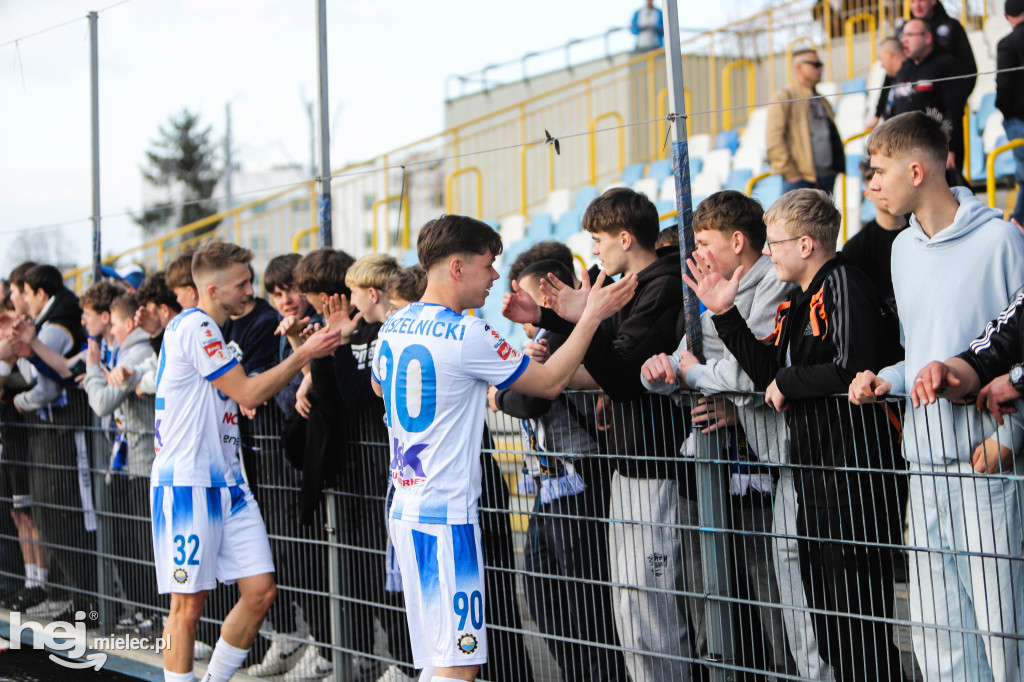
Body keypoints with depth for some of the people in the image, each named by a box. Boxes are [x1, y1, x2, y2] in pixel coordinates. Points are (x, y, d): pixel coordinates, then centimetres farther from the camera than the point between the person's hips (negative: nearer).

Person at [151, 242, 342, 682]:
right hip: (187, 483, -9)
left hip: (227, 481, 9)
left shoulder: (210, 332, 18)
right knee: (189, 604, -3)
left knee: (260, 591, 4)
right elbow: (248, 394, -15)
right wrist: (305, 353, -9)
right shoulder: (194, 327, -13)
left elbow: (243, 396, 24)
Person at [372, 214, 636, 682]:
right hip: (446, 515, -9)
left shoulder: (394, 326, 8)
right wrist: (592, 316, 1)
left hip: (404, 507, 9)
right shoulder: (468, 335, -16)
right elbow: (550, 382, -7)